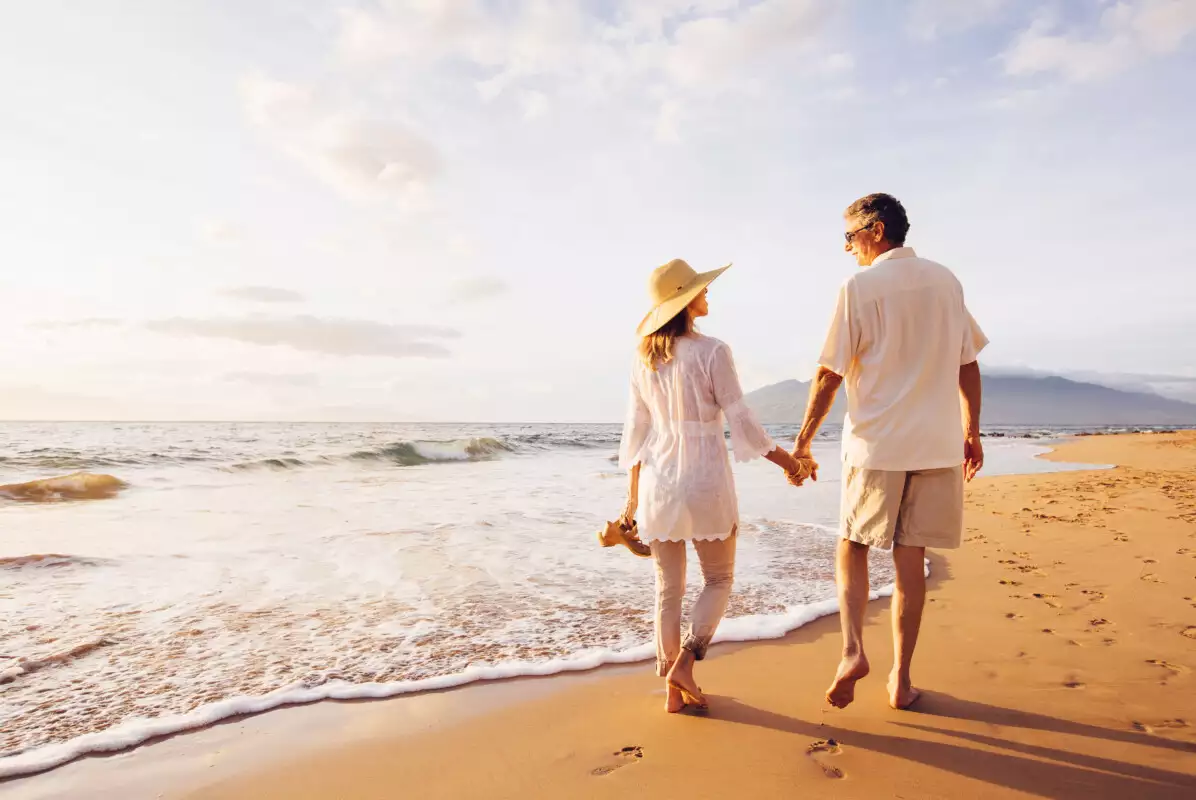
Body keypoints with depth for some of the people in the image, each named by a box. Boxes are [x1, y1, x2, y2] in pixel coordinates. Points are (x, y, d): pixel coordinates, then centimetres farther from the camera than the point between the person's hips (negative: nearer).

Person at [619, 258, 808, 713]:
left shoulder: (643, 360, 4)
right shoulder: (712, 353, -11)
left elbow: (636, 429, 7)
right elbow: (740, 420, -8)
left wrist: (633, 493, 14)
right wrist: (785, 460, 5)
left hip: (658, 484, 5)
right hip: (705, 482, -4)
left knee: (668, 589, 13)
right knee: (719, 580, 16)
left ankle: (674, 690, 21)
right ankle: (684, 663, 5)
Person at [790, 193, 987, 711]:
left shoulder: (859, 288, -7)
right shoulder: (945, 281, 8)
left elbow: (830, 374, -8)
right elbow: (968, 364, 11)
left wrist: (803, 442, 0)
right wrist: (972, 431, 20)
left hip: (875, 443, -4)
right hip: (937, 444, 4)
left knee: (852, 547, 13)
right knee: (911, 560, 9)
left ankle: (852, 649, -4)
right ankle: (901, 678, 16)